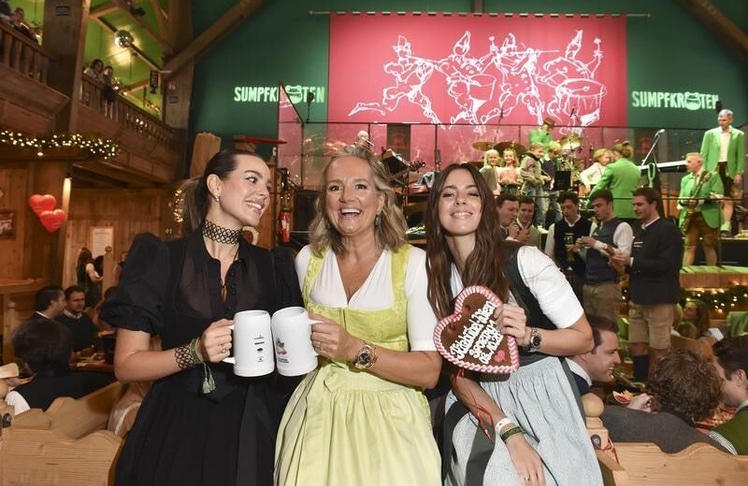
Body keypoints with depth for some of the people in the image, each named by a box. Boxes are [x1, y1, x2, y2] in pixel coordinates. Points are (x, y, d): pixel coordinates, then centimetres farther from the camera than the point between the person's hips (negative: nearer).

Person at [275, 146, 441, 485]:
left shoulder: (413, 263, -10)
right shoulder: (308, 259, 1)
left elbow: (430, 371, -13)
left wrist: (357, 350, -23)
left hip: (388, 416, -2)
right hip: (317, 412, 3)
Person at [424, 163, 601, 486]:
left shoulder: (525, 260, -13)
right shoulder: (433, 279, -4)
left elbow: (584, 339, -5)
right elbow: (454, 370, -5)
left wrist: (529, 336, -25)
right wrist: (509, 431, -18)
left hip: (543, 394, -1)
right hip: (480, 404, 1)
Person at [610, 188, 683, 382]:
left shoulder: (669, 230, -8)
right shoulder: (640, 232, 15)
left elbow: (666, 265, -18)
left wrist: (631, 261, -19)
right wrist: (623, 263, 2)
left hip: (659, 299, -7)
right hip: (638, 298, 7)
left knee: (658, 350, 0)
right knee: (637, 347, 10)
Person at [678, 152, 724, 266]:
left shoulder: (713, 176, 2)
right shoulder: (685, 179, 16)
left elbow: (718, 196, -9)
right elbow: (681, 199, 10)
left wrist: (700, 201, -20)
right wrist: (683, 201, -13)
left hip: (708, 217, -3)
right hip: (690, 217, 3)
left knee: (709, 247, 4)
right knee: (689, 246, -2)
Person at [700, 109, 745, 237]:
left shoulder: (739, 134, 5)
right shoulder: (710, 134, 4)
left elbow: (741, 156, 3)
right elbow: (703, 154, 3)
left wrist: (739, 173, -5)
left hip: (729, 170, 0)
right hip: (713, 169, 0)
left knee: (728, 200, 2)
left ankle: (726, 227, 4)